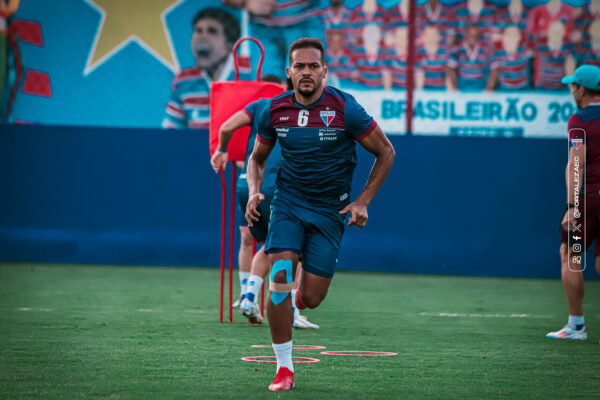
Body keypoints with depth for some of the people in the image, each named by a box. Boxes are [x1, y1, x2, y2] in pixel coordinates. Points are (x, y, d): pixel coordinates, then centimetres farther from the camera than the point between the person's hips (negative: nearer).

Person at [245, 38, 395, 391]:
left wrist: (363, 202, -8)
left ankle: (304, 289, 36)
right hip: (288, 202, 1)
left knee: (311, 299, -5)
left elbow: (386, 152, -2)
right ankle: (284, 368, -9)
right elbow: (257, 158, 15)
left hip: (329, 210, -1)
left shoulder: (344, 108, -13)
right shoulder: (273, 111, -3)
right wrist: (254, 192, -5)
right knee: (279, 279, -20)